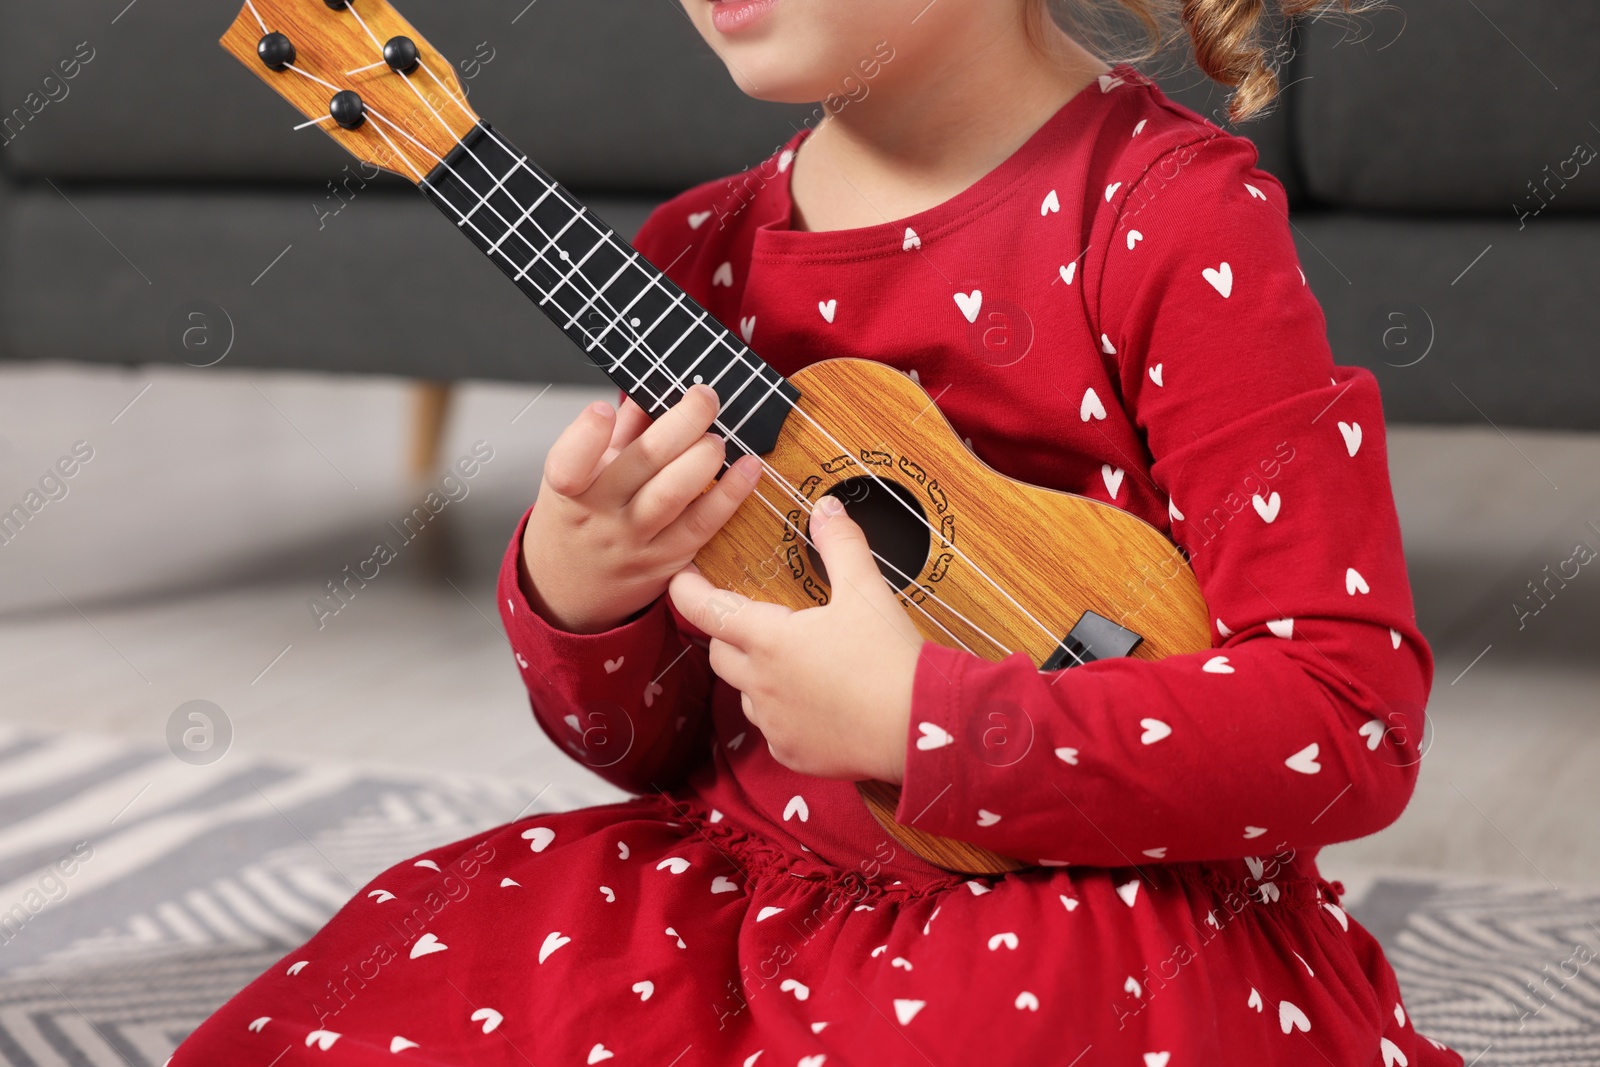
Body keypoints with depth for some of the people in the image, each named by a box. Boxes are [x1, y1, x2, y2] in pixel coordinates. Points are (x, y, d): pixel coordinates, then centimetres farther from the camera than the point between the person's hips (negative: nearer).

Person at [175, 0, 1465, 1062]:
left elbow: (1357, 724, -20)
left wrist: (913, 722, -24)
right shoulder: (698, 254, 6)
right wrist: (578, 598, -10)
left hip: (1094, 912, -5)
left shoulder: (1175, 217, -13)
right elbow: (652, 745, 14)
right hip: (744, 869, 6)